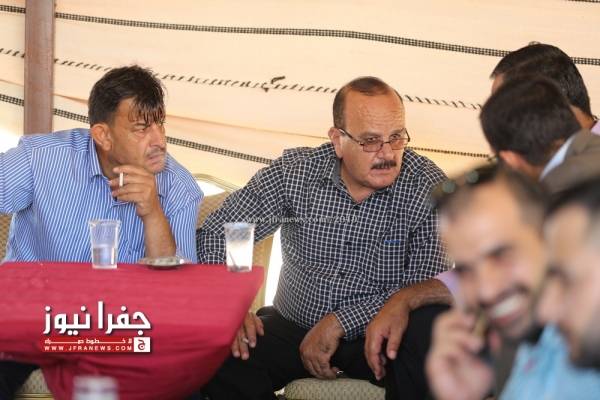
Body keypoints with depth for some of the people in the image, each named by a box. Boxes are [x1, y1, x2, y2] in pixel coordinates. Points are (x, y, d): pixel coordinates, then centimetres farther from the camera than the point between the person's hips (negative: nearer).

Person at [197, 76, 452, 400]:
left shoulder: (427, 188, -12)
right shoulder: (294, 172, -5)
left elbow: (426, 288, -16)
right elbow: (216, 234, -2)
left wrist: (338, 323, -22)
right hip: (293, 326, 1)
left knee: (434, 327, -34)